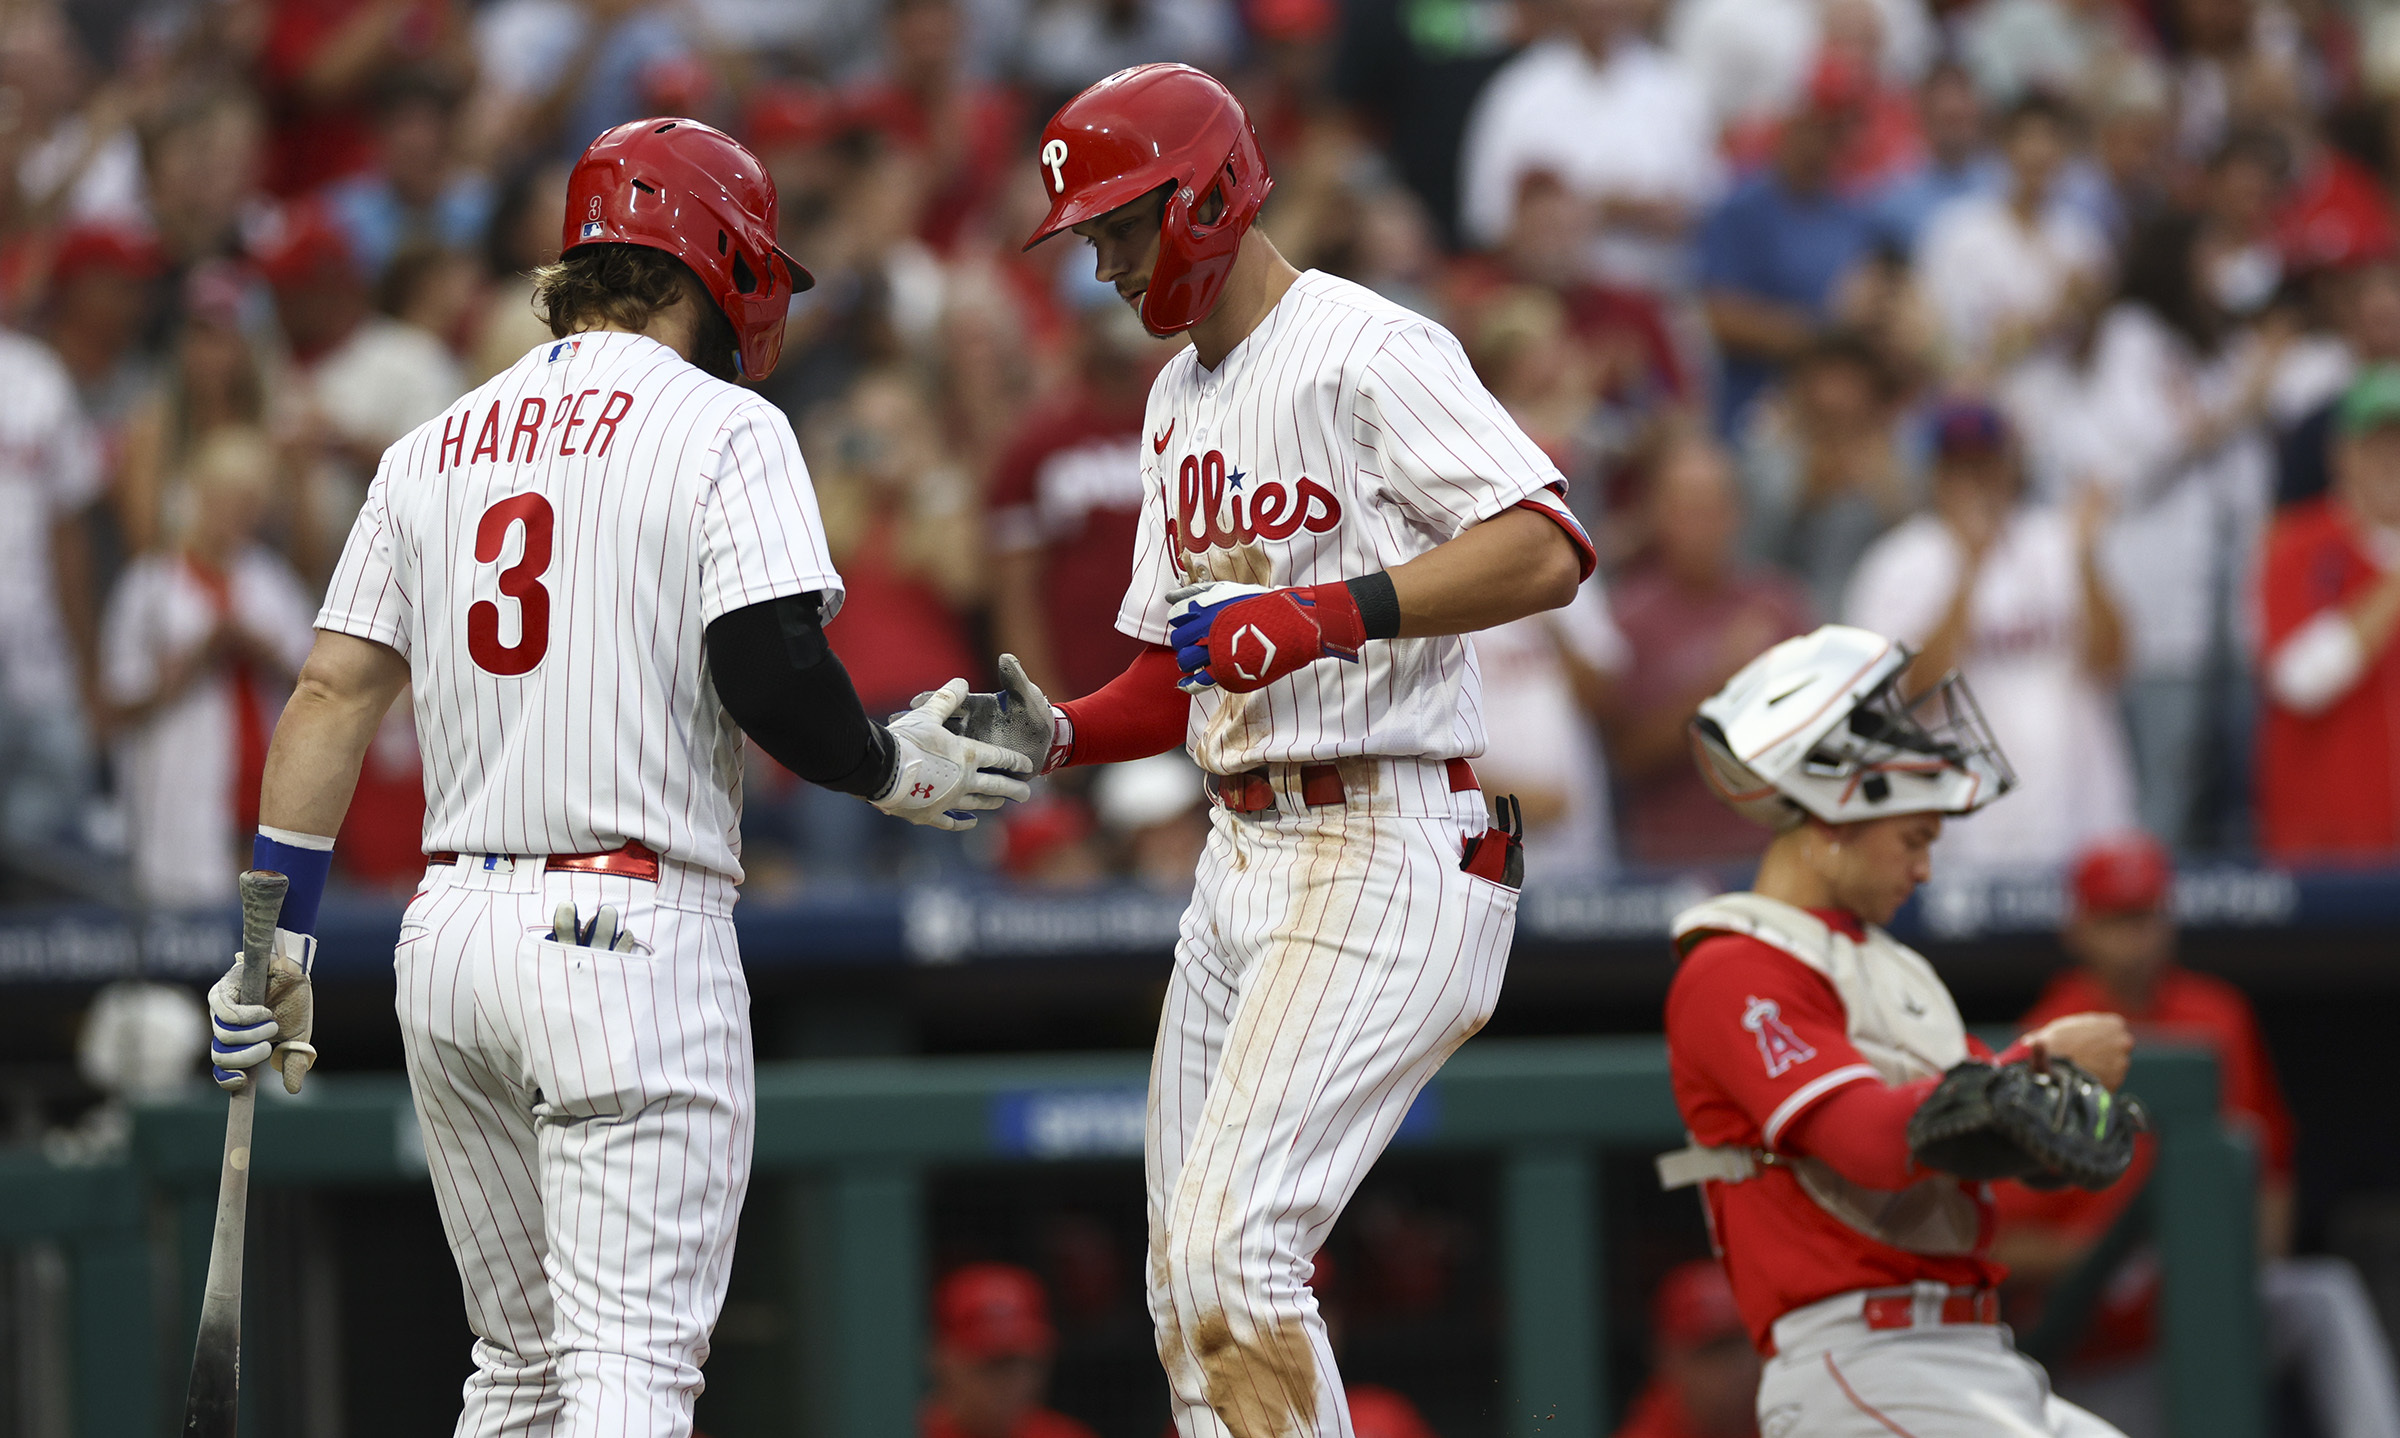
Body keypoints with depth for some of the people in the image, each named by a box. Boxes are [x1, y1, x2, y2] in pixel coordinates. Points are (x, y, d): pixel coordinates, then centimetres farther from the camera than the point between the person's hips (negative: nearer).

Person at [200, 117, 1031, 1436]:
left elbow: (332, 693, 10)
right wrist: (891, 769, 3)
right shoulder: (723, 431, -4)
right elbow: (770, 668, -15)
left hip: (447, 931, 7)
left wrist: (275, 934, 11)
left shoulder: (434, 449, 15)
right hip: (632, 931, -7)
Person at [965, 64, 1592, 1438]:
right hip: (1245, 860, 10)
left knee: (1231, 1238, -20)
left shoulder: (1365, 349, -10)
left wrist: (1328, 614, -30)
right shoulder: (1180, 398, 19)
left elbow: (1547, 548, -22)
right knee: (1190, 1279, 8)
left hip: (1388, 858, -10)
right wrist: (1057, 734, 5)